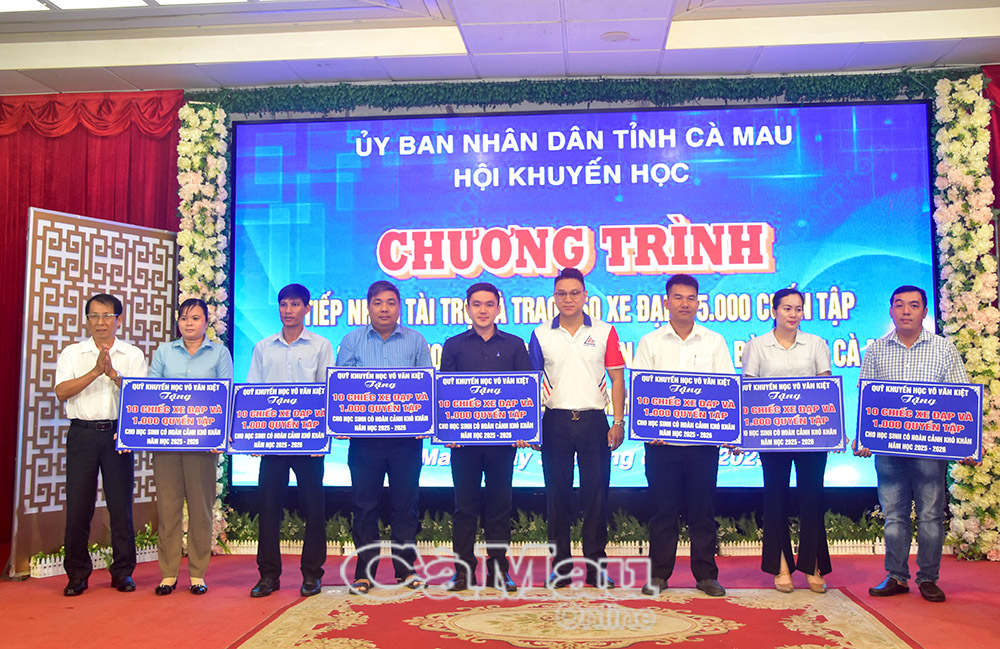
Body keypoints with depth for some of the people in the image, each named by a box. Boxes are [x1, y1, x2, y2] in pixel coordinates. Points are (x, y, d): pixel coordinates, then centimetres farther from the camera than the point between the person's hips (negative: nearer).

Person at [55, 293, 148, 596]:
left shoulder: (133, 355, 8)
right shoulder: (72, 353, 9)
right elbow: (62, 392, -5)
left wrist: (113, 372, -15)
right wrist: (96, 371, -14)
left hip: (118, 433, 0)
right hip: (82, 433, 0)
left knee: (121, 504, 2)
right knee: (78, 505, 1)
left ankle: (123, 571, 13)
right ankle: (77, 574, 14)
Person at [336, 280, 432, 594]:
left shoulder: (415, 341, 9)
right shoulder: (352, 341, 9)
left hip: (406, 435, 0)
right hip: (364, 434, 0)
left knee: (405, 502, 5)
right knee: (364, 503, 3)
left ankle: (406, 569, 16)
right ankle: (364, 572, 12)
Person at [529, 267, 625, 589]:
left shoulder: (604, 332, 5)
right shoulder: (541, 335, 6)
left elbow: (617, 379, 4)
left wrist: (618, 422, -4)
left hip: (593, 420, 0)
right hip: (555, 421, 1)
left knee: (596, 492, 3)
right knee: (557, 493, 5)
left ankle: (595, 565, 14)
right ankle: (561, 565, 15)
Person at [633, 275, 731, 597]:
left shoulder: (714, 342, 8)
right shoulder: (650, 343, 6)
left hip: (703, 440, 1)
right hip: (661, 439, 0)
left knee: (702, 509, 6)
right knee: (662, 509, 5)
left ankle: (706, 574, 17)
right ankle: (658, 574, 15)